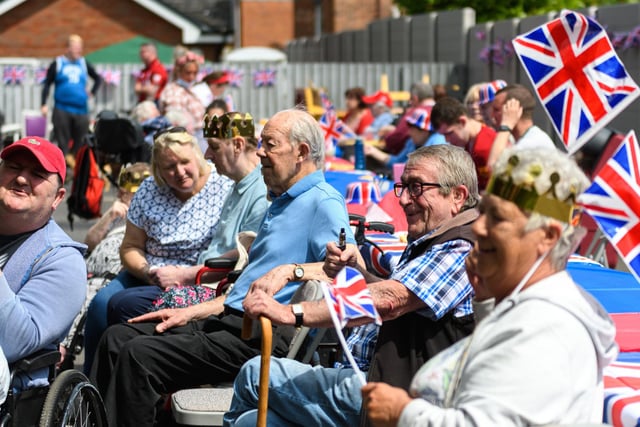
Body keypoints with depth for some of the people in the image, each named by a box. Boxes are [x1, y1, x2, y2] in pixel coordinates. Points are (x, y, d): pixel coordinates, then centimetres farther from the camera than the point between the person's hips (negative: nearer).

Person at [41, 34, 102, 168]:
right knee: (62, 141, -2)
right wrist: (44, 104, -2)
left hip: (81, 110, 3)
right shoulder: (57, 64, 3)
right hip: (62, 109, -3)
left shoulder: (84, 64, 11)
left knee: (80, 142, 2)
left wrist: (92, 92, 9)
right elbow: (47, 84, 5)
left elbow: (98, 78, 24)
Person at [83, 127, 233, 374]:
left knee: (124, 305, -27)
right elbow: (130, 247, 13)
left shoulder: (224, 191, -7)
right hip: (145, 277, 5)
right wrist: (146, 271, -9)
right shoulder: (149, 190, 9)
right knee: (101, 303, -23)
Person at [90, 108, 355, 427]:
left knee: (139, 354, -22)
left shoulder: (323, 202, -7)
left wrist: (292, 270, -30)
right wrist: (190, 313, 20)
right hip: (233, 319, 10)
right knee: (117, 338, 2)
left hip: (264, 335, -10)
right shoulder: (280, 203, 24)